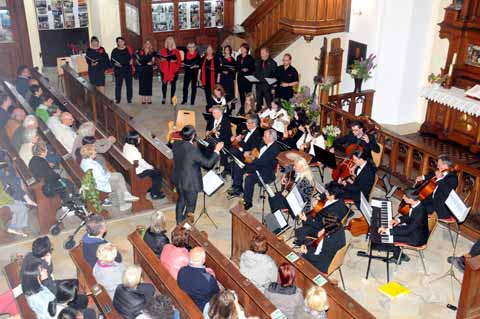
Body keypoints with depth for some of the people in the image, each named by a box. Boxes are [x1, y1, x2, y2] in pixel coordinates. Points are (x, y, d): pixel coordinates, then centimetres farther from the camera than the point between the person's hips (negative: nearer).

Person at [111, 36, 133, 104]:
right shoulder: (114, 51, 3)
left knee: (129, 84, 5)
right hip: (118, 70, -1)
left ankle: (129, 98, 14)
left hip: (128, 69, 1)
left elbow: (132, 57, 15)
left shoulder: (128, 49, 7)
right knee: (118, 85, -2)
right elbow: (112, 61, 3)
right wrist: (115, 64, -16)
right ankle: (117, 99, 6)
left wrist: (131, 61, -5)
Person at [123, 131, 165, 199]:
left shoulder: (126, 145, -2)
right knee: (158, 173, 1)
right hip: (137, 172, -9)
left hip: (133, 169, 9)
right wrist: (151, 167, -3)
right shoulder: (133, 151, -31)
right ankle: (155, 194, 13)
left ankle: (151, 188, 34)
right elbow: (141, 162, -22)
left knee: (154, 169, 23)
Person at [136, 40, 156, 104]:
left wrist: (151, 63, -12)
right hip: (141, 70, 0)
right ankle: (143, 99, 2)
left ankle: (149, 99, 2)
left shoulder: (152, 52, 8)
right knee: (142, 83, -2)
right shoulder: (140, 51, 7)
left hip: (149, 69, 0)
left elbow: (153, 60, 8)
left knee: (148, 84, -2)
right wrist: (138, 63, -7)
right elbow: (137, 59, 11)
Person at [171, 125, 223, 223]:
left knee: (181, 200, 28)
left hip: (178, 180, 7)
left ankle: (179, 223, 45)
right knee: (190, 206, 13)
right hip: (190, 183, -7)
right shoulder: (193, 150, -32)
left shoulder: (176, 144, -11)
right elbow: (208, 163, -22)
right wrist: (217, 150, -12)